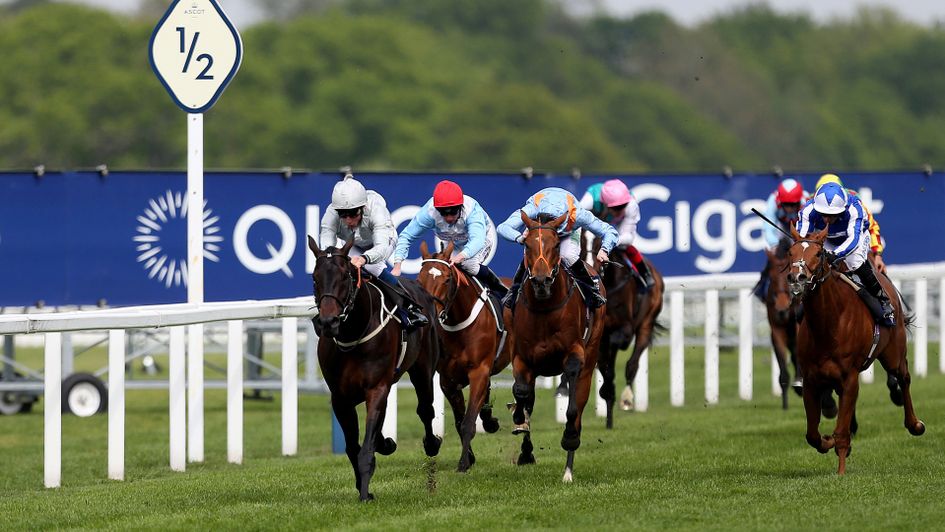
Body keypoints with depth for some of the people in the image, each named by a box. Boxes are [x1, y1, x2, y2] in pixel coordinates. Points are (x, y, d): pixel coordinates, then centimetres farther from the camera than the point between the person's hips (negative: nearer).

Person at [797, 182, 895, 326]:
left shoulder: (854, 208, -41)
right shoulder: (809, 210, -34)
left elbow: (853, 239, -50)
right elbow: (801, 237, -36)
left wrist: (835, 255, -67)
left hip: (857, 235, -3)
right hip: (827, 241, 3)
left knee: (856, 263, -30)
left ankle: (884, 301, -11)